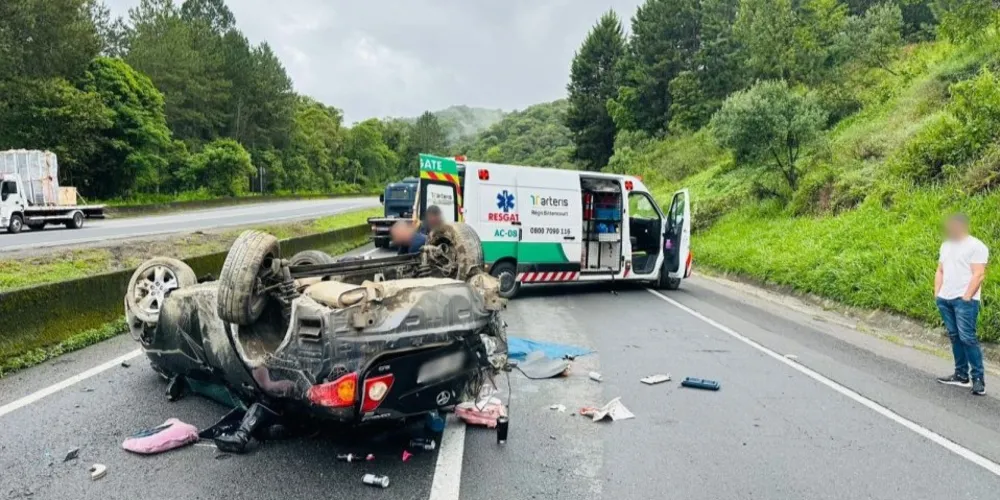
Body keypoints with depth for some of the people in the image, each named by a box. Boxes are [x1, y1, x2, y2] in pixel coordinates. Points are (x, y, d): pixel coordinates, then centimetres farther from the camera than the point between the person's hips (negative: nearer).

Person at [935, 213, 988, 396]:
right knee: (955, 337, 9)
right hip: (945, 299, 7)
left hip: (964, 300, -7)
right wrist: (937, 293, 10)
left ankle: (978, 377, -2)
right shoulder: (946, 245, 17)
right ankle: (961, 375, 14)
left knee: (967, 338, -10)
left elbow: (978, 274, -12)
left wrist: (966, 297, -17)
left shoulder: (976, 246, -6)